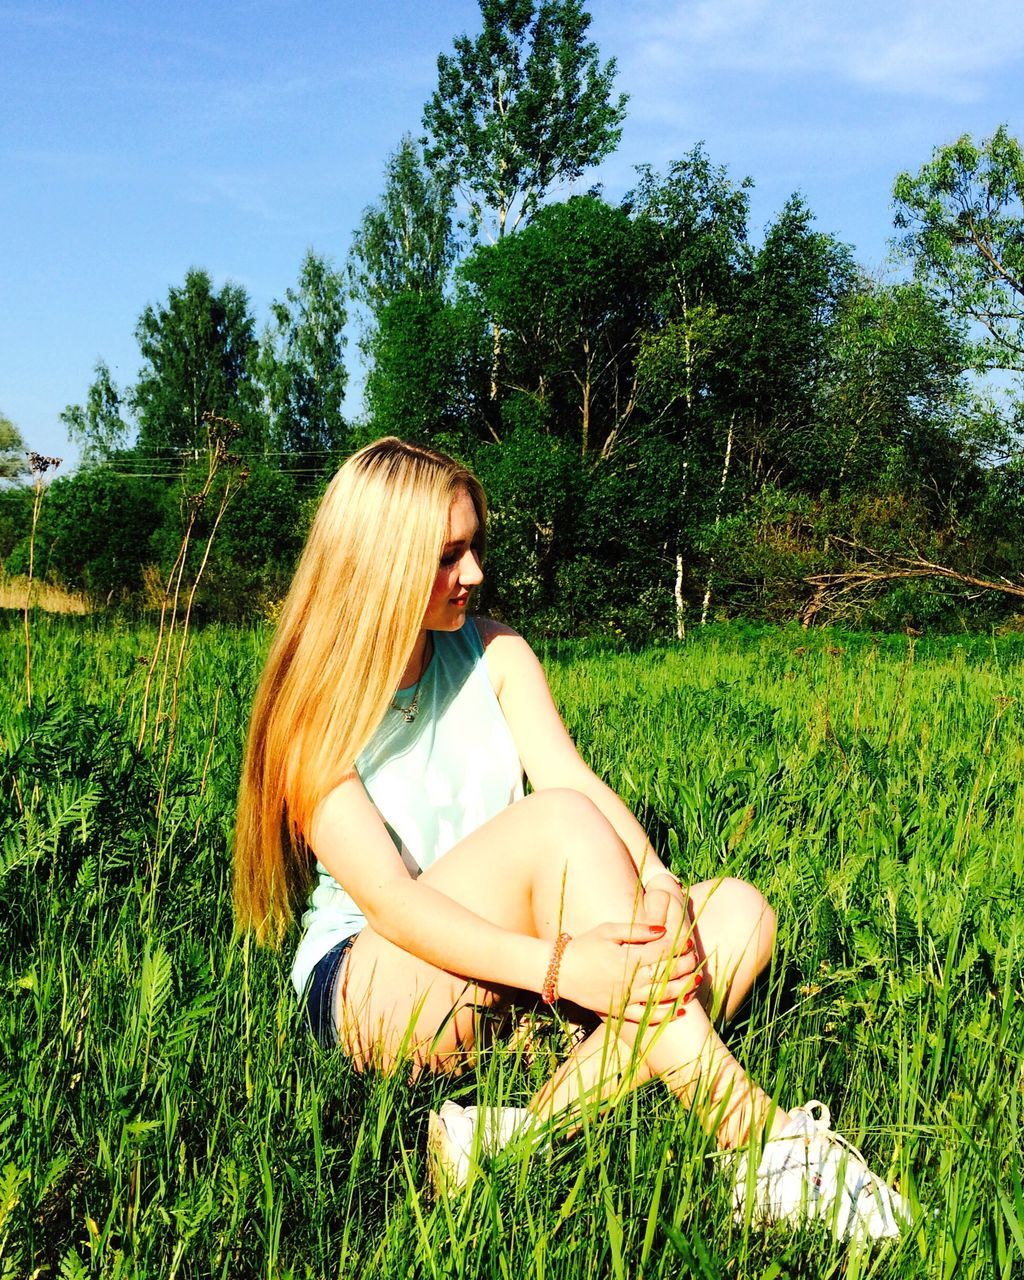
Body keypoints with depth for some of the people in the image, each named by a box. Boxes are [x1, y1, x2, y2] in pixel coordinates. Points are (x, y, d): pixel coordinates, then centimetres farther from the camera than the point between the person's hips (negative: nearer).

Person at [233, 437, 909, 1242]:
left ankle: (530, 1132, -34)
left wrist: (657, 884, -30)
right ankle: (752, 1133, -32)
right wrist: (559, 966, -36)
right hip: (372, 987, -5)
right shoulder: (316, 713, -10)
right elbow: (389, 902, -21)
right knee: (555, 821, -30)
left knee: (739, 910, -16)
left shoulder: (496, 656, 5)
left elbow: (577, 777, -9)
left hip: (505, 982, 6)